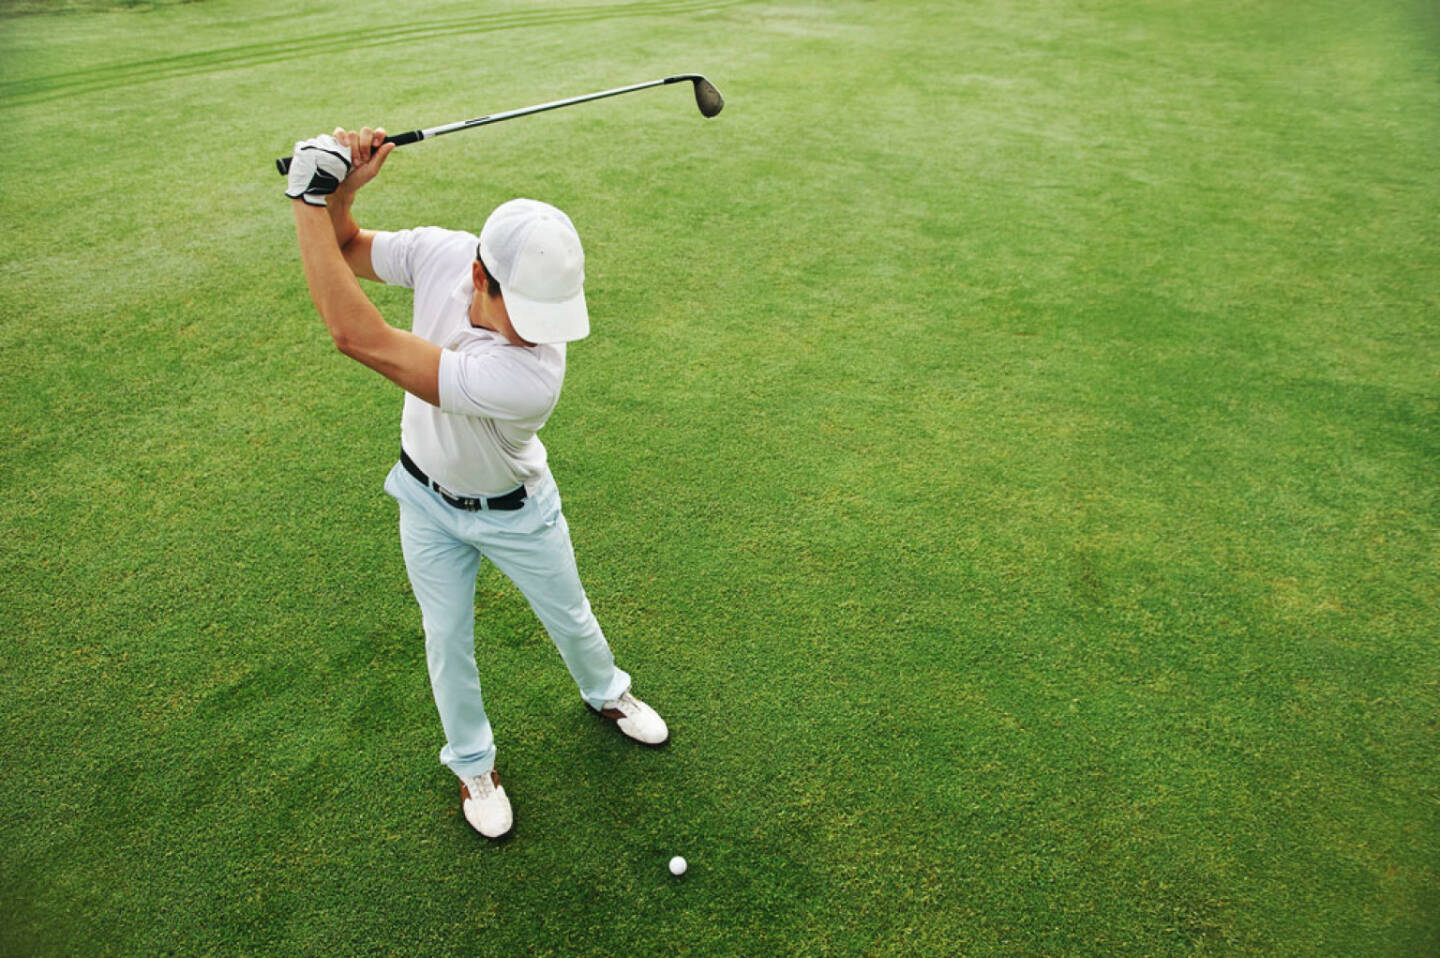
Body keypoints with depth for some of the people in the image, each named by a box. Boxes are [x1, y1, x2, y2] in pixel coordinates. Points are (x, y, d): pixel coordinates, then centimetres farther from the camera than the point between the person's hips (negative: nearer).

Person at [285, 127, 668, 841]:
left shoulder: (532, 374, -43)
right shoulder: (440, 253, -27)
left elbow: (360, 339, -44)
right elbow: (345, 252, -5)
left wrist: (310, 197, -37)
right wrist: (338, 192, -27)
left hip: (515, 512, -4)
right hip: (427, 501, 4)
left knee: (569, 618, 20)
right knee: (448, 641, 18)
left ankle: (605, 693, 54)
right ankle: (472, 764, 44)